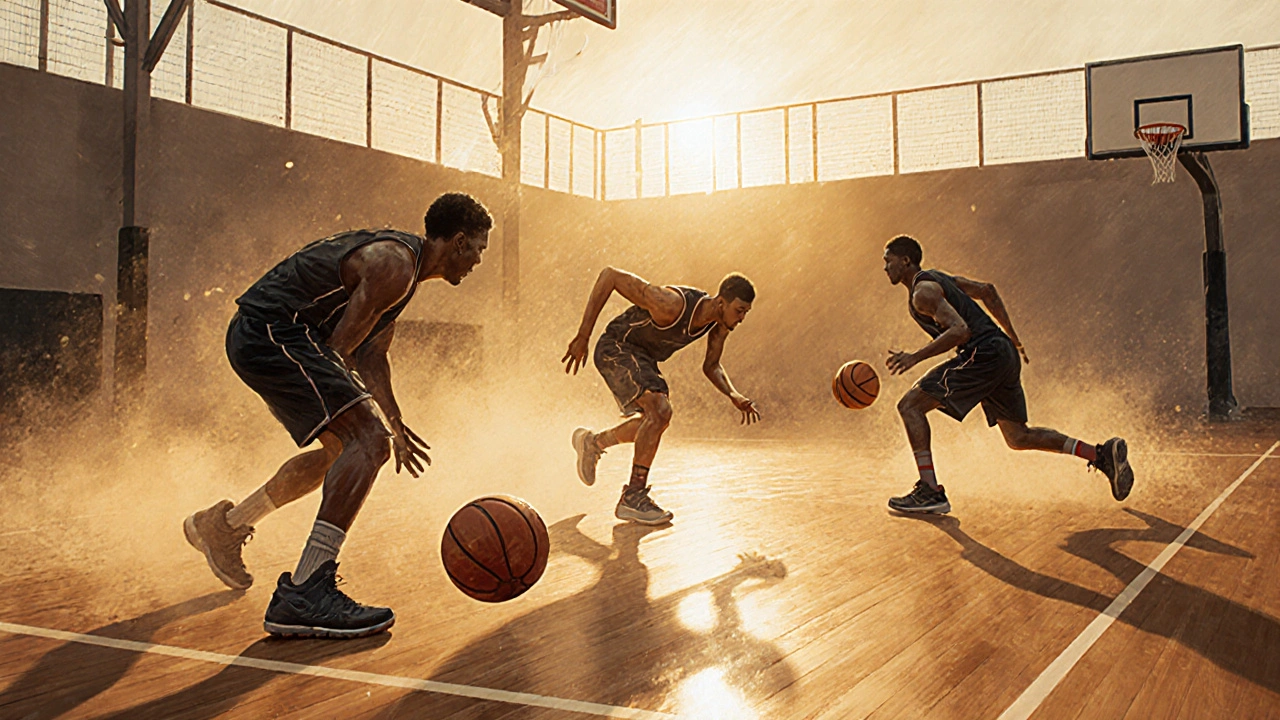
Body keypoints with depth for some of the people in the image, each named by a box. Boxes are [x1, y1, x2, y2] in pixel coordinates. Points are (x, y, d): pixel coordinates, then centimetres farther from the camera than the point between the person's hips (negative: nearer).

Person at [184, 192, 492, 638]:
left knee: (342, 449, 22)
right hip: (272, 333, -11)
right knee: (368, 439, -22)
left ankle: (224, 525, 38)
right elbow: (339, 347, -18)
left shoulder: (403, 266, 18)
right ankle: (302, 596, -27)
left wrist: (396, 426, 20)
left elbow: (370, 355, 22)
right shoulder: (395, 264, -16)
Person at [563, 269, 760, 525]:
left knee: (657, 421, 18)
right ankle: (633, 497, -17)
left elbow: (711, 366, 9)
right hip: (616, 348, -9)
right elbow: (609, 275, -32)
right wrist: (583, 335, -30)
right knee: (660, 410, -26)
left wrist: (734, 396, -12)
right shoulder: (673, 304, -35)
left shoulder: (721, 324, -10)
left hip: (644, 358, 9)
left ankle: (593, 442, 41)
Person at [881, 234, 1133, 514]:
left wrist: (914, 357, -21)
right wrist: (1013, 339, 29)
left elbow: (960, 330, -22)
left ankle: (930, 491, -12)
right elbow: (987, 290, 28)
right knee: (1018, 437, 20)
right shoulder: (938, 278, 21)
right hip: (1004, 354, 10)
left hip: (983, 355, -10)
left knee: (910, 405, -9)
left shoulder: (923, 291, -10)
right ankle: (1102, 454, 16)